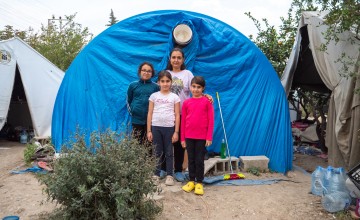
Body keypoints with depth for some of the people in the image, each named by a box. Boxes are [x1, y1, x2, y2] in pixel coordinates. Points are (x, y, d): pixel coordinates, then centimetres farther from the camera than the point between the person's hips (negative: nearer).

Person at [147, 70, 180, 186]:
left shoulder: (174, 97, 3)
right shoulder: (154, 96, 5)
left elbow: (177, 115, 2)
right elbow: (150, 114, 5)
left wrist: (176, 132, -3)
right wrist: (149, 131, 1)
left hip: (169, 127, -1)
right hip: (156, 127, 1)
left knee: (169, 152, 7)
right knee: (157, 152, 9)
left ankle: (169, 175, 17)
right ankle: (156, 174, 21)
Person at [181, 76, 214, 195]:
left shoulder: (207, 101, -4)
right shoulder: (186, 103, 3)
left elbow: (211, 120, -4)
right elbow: (183, 121, 6)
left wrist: (209, 137, -8)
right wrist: (182, 138, 6)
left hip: (202, 137, -2)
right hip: (189, 136, 3)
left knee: (199, 160, 6)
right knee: (191, 159, 12)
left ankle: (199, 183, 19)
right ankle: (191, 181, 25)